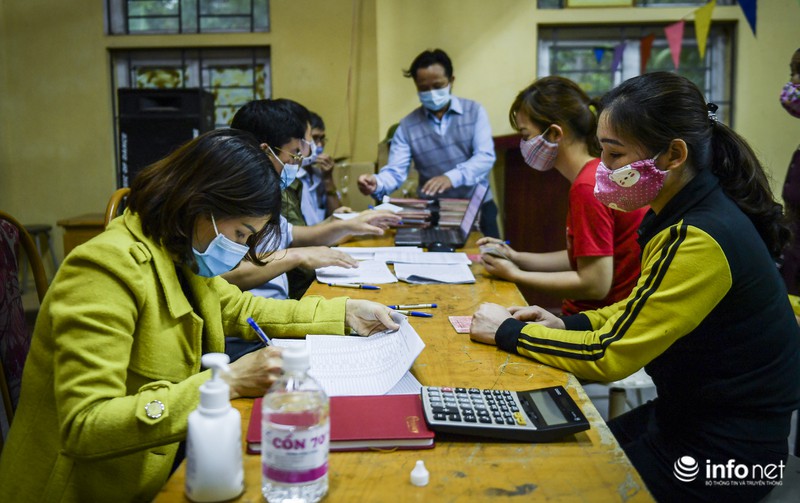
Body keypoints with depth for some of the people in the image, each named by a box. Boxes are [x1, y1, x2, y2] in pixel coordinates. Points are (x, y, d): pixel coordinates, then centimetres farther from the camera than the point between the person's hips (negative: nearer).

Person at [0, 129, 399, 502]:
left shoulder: (182, 258, 2)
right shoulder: (108, 269, -24)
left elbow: (241, 310, 19)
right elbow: (83, 426, -30)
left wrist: (346, 313, 10)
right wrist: (227, 383, -31)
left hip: (160, 464, 8)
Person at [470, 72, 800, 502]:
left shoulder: (699, 240, -29)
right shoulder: (684, 214, 1)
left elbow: (608, 355, -25)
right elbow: (644, 309, 14)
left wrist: (508, 331, -14)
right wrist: (569, 325, 0)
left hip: (725, 453, -8)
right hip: (690, 414, 8)